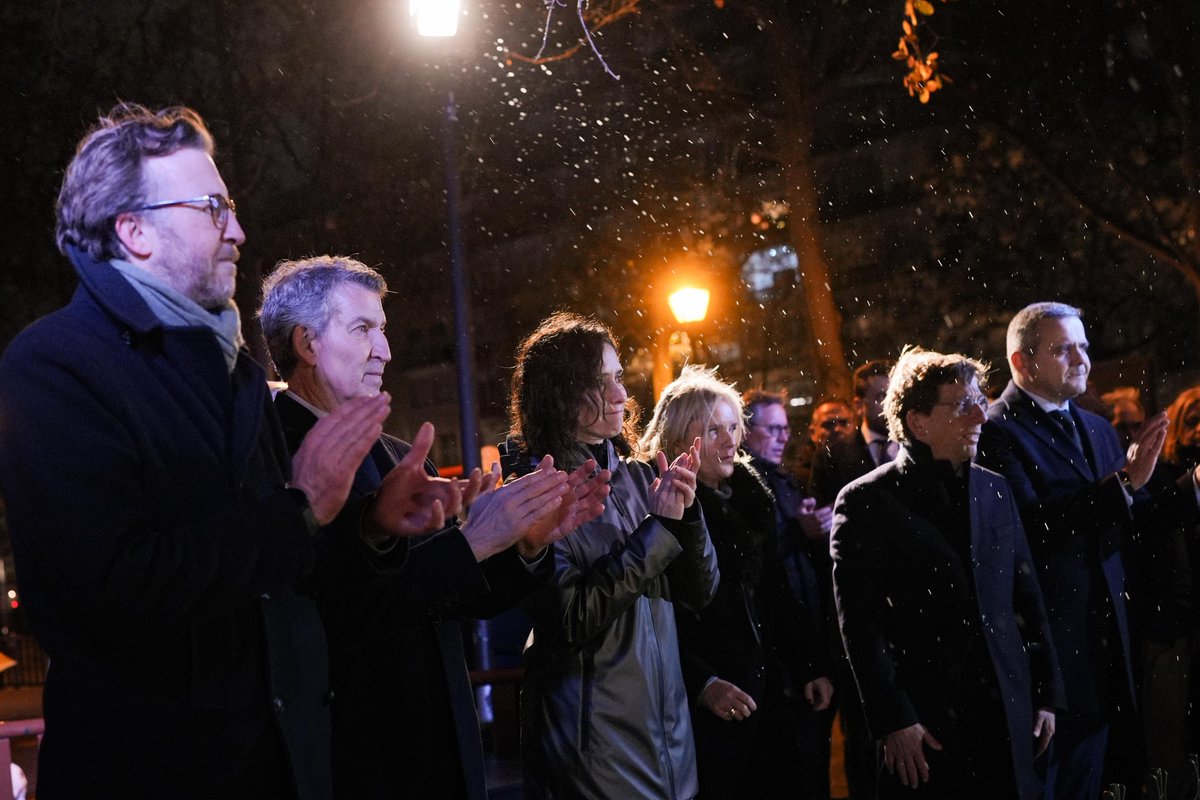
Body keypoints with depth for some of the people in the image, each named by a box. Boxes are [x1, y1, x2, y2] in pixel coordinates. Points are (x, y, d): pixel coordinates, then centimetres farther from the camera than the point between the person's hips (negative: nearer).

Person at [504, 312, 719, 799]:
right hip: (594, 737, -6)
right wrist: (657, 529, -18)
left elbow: (700, 593, 6)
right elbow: (570, 618, -20)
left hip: (666, 722, 6)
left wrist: (686, 513, -11)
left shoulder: (637, 477, 5)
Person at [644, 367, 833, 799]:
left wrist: (814, 667, 7)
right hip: (705, 710, -6)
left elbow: (778, 596, 15)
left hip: (770, 695, 6)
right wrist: (704, 685, -21)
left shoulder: (751, 497, 12)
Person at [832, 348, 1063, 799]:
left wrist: (1046, 694, 10)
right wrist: (893, 721, -14)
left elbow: (1027, 600, 14)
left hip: (1006, 713, 5)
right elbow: (860, 623, -10)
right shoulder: (866, 503, -5)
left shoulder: (995, 491, 12)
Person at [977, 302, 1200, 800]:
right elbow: (1030, 529, -26)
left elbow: (1123, 526, 13)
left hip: (1100, 644, 8)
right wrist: (1123, 482, -28)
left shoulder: (1096, 429, 13)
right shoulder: (998, 431, -14)